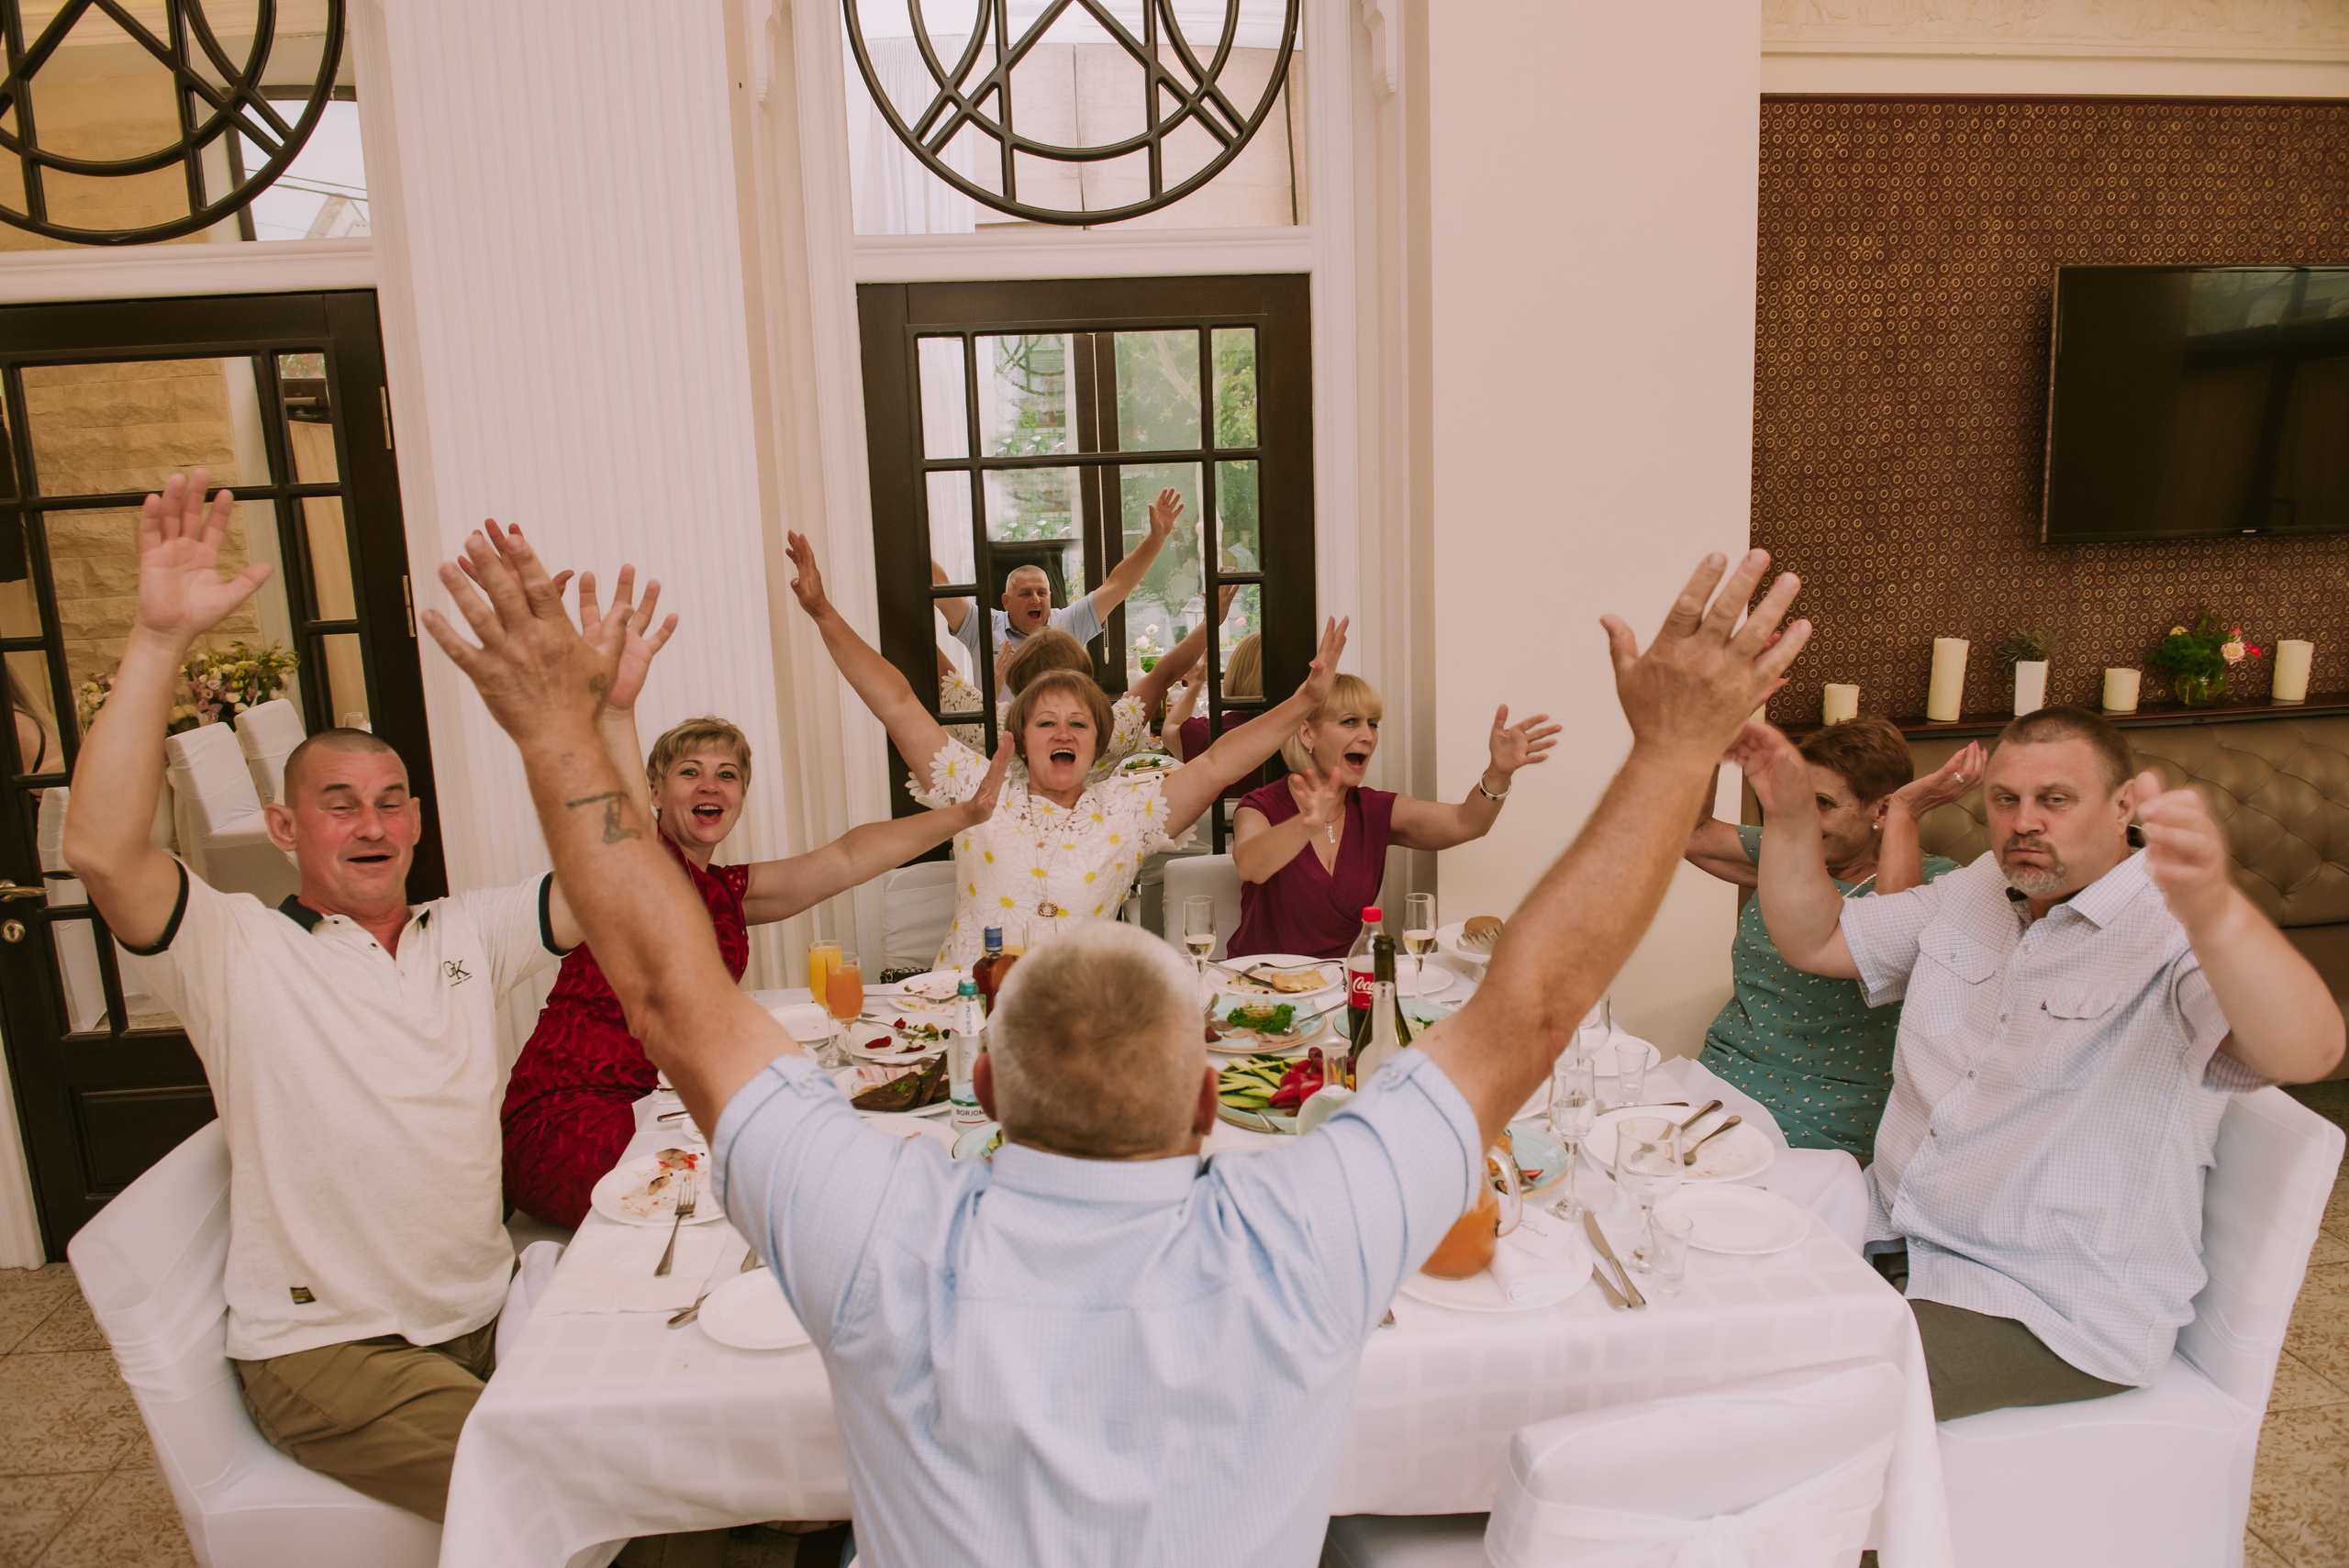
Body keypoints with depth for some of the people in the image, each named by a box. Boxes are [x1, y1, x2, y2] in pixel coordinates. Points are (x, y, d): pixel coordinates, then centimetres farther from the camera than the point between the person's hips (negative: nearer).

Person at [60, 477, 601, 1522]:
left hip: (487, 1309, 5)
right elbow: (102, 852, -23)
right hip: (325, 1347, -5)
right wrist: (161, 637, -27)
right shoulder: (236, 948, -5)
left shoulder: (467, 932, 9)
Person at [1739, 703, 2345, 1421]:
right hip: (1896, 1237, 7)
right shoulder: (1971, 894, 9)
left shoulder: (2176, 931, -15)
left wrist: (2214, 907, -55)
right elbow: (1815, 938, 14)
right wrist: (1790, 814, -3)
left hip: (2055, 1308, -7)